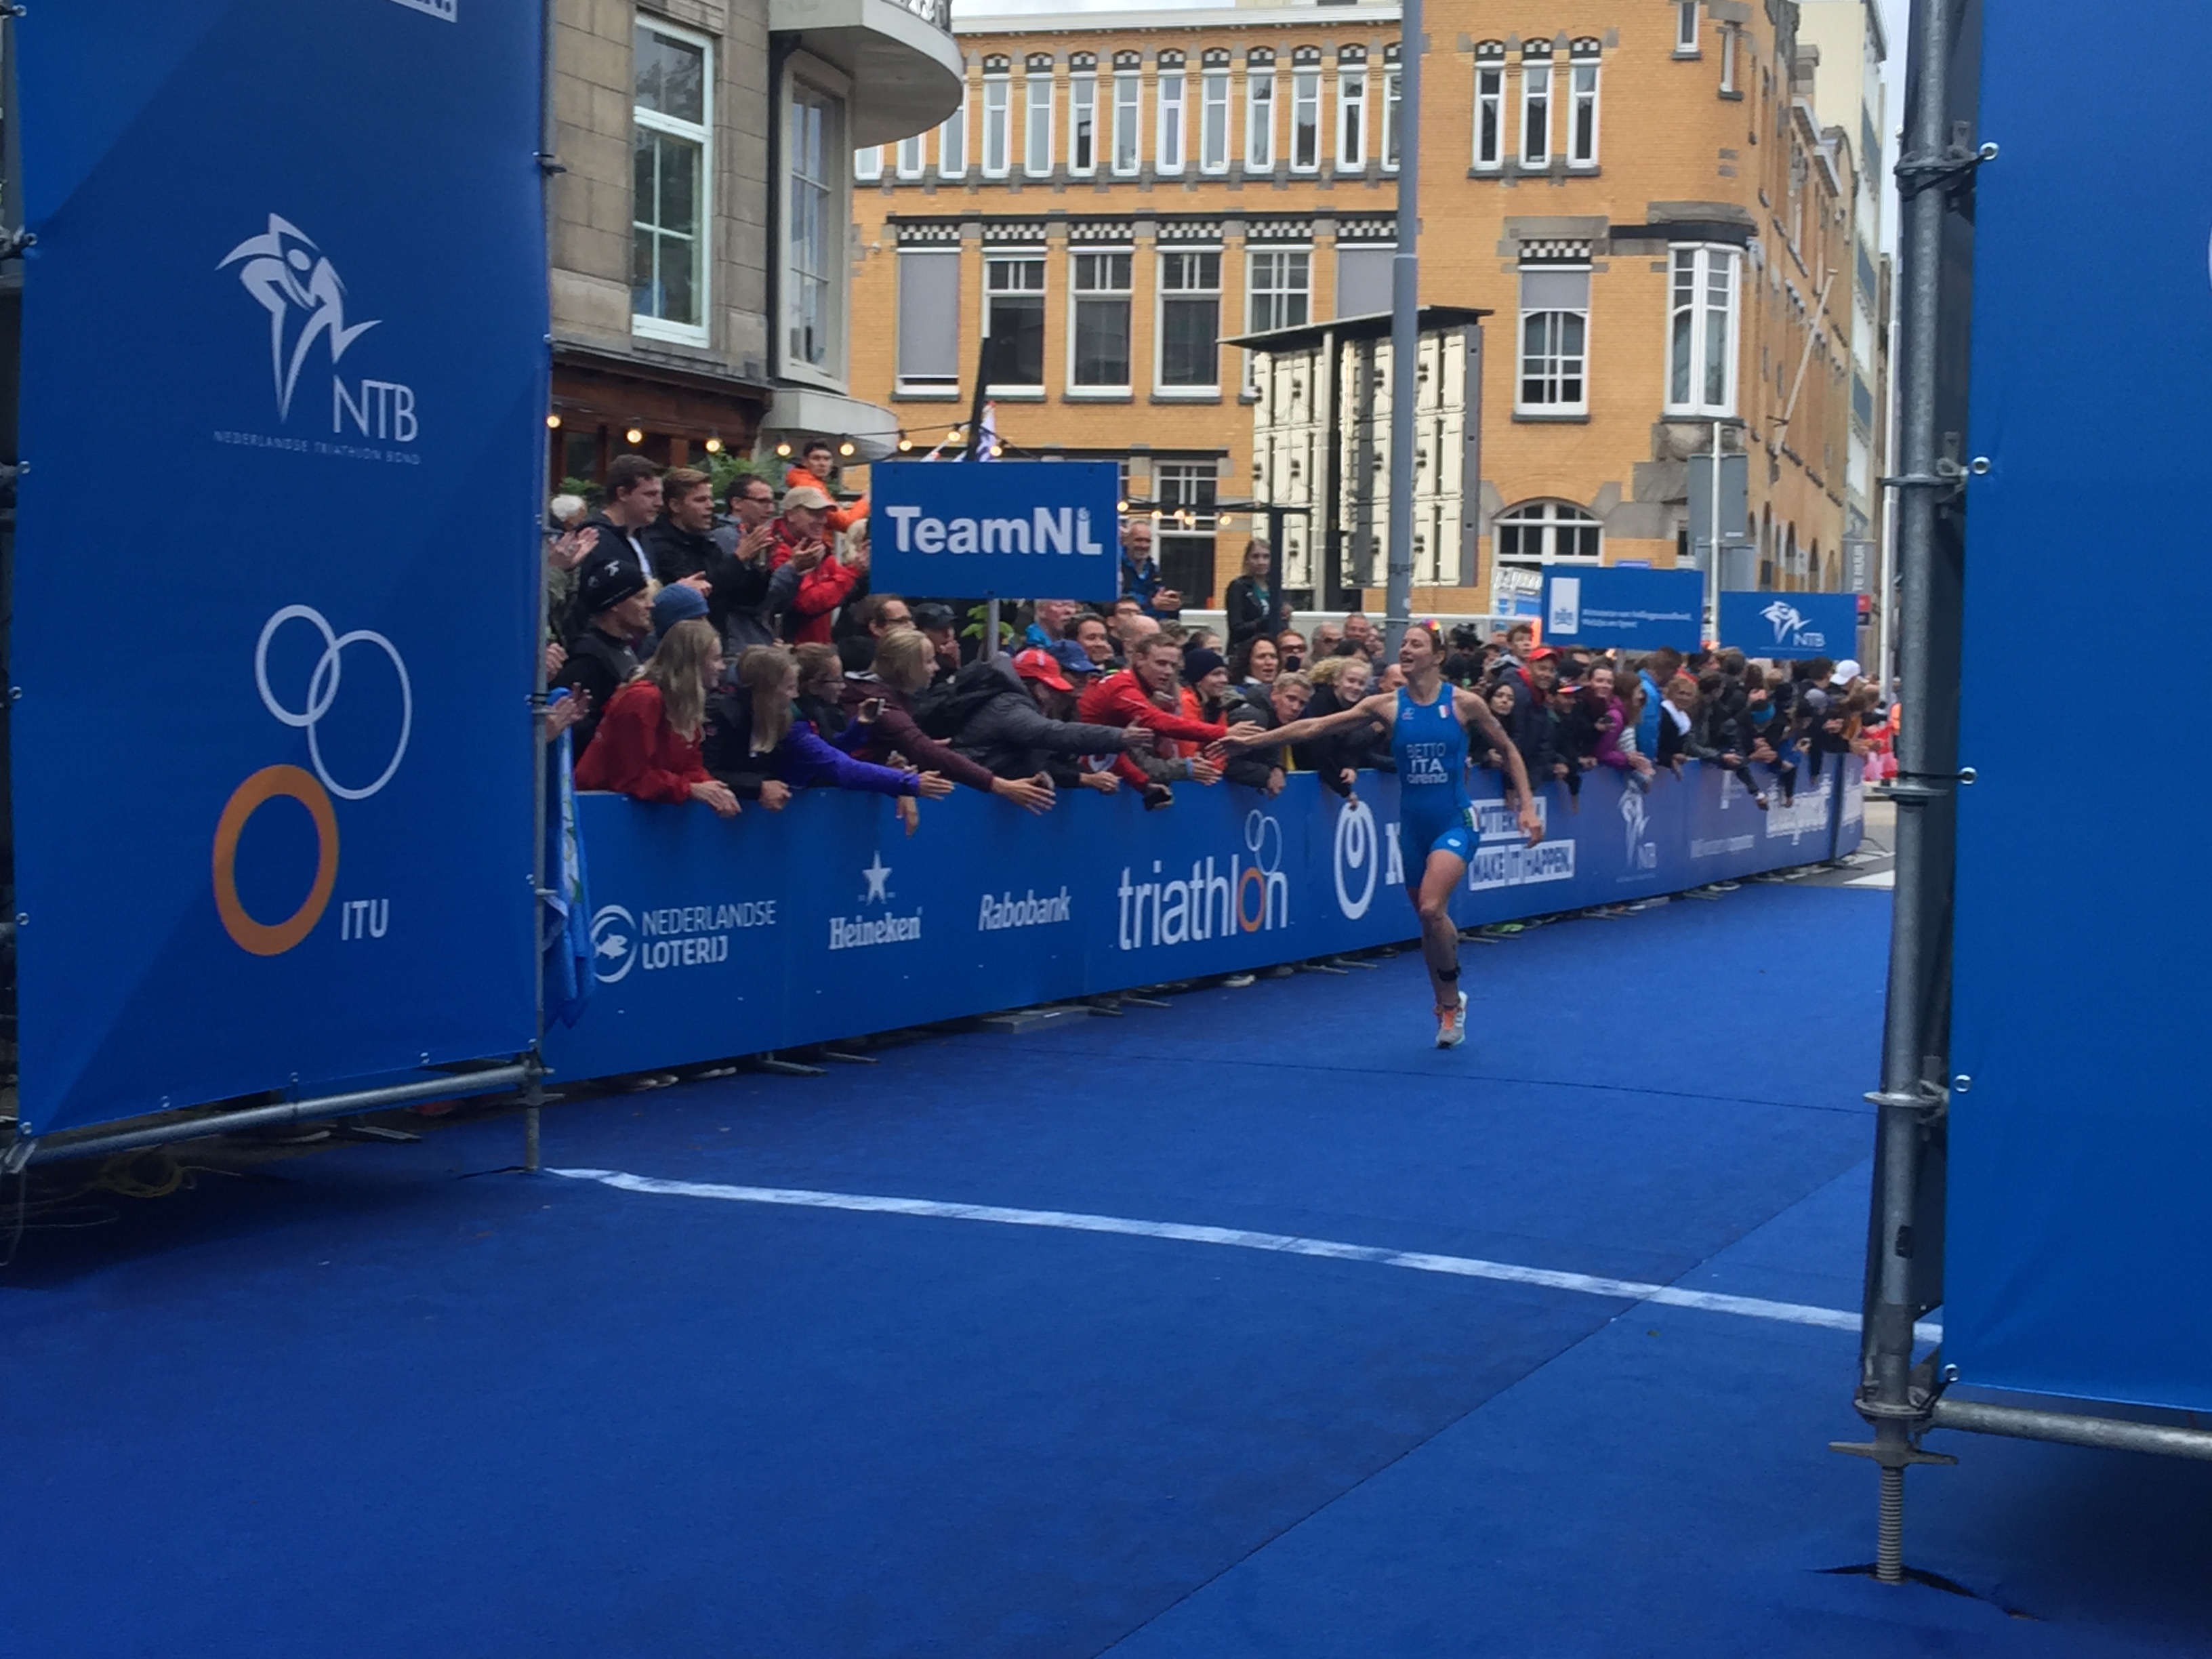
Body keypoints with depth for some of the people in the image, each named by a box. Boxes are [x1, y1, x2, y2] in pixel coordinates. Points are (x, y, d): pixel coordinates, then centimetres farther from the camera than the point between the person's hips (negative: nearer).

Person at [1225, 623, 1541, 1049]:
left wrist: (1527, 807, -1)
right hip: (1413, 826, 4)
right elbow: (1317, 726, -3)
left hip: (1454, 823, -4)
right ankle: (1448, 1006, 27)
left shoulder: (1464, 703, -7)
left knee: (1432, 908, -22)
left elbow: (1508, 751, 5)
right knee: (1426, 919, 10)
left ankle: (1451, 1001, 0)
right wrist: (1255, 740, -8)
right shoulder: (1388, 706, -2)